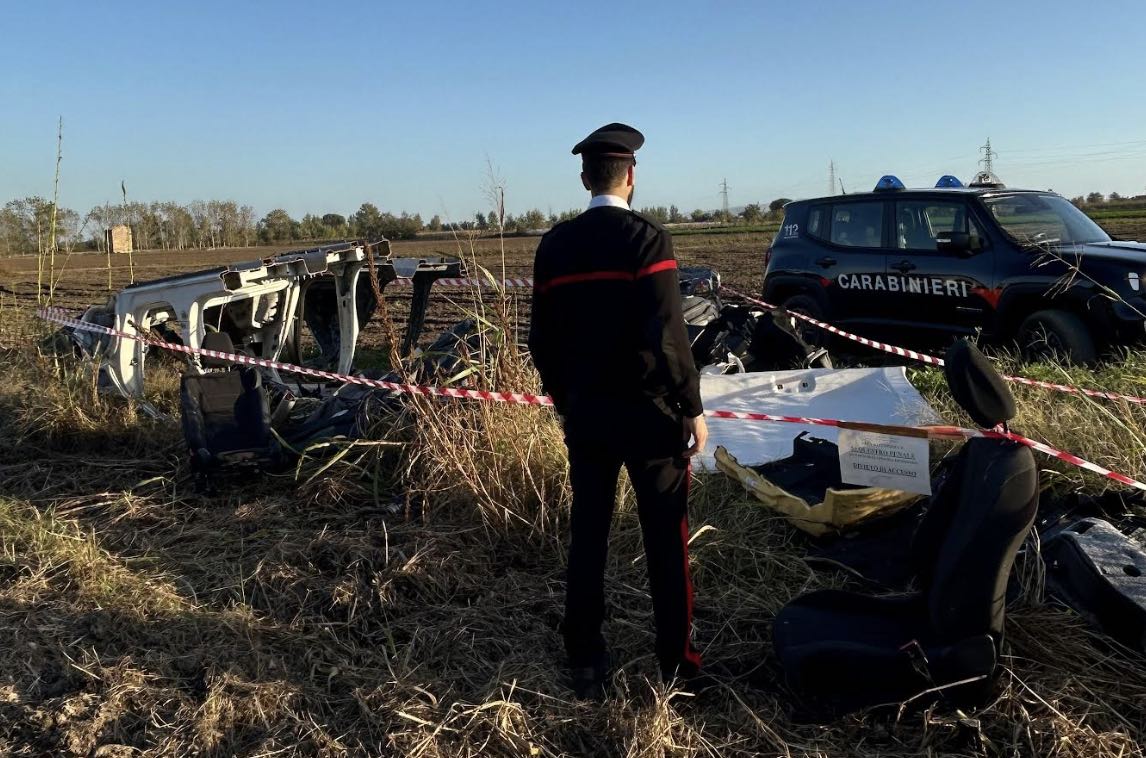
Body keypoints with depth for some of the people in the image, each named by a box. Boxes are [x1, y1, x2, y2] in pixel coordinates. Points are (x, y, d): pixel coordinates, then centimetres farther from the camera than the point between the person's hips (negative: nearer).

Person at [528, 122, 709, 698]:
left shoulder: (554, 245, 4)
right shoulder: (646, 237, -12)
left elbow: (542, 340, 7)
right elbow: (666, 334, -17)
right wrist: (691, 407, -8)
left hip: (584, 410, 5)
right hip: (646, 408, -4)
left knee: (587, 533, 13)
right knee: (665, 537, 8)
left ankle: (585, 663, 21)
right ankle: (676, 661, 18)